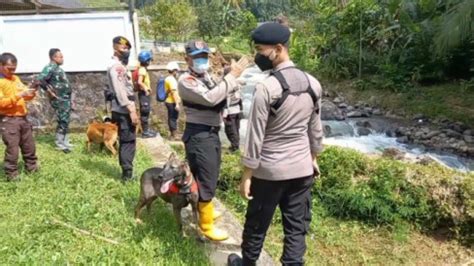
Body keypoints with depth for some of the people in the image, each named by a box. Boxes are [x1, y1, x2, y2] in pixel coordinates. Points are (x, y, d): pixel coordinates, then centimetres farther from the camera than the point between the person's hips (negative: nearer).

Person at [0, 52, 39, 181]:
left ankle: (32, 168, 29)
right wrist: (19, 95, -23)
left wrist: (31, 93, -5)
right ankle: (11, 175, 10)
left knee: (29, 146, 15)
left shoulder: (16, 78, 11)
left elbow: (25, 96, 17)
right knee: (12, 149, -2)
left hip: (23, 118, 7)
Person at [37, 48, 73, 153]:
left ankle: (64, 142, 23)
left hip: (65, 99, 10)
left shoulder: (58, 68, 16)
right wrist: (49, 90, -20)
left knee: (65, 121, 14)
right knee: (63, 121, -6)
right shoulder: (50, 68, -13)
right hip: (59, 100, -10)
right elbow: (40, 79, -26)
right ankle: (60, 143, 3)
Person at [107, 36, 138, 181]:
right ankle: (127, 173, -3)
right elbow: (119, 91, -21)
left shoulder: (120, 65, 20)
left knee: (126, 141, 13)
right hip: (124, 110, -10)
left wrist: (131, 109, 19)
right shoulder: (116, 66, -12)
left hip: (125, 110, 10)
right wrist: (131, 110, -23)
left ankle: (127, 172, 20)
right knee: (128, 141, -7)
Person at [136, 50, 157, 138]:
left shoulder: (143, 69, 14)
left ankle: (147, 129, 25)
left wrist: (148, 88, 14)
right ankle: (145, 132, 0)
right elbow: (139, 82, -28)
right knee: (145, 112, -5)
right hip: (144, 93, -10)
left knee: (146, 112, 15)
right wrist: (145, 89, -19)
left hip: (146, 93, 10)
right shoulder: (142, 70, -17)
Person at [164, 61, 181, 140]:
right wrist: (177, 104, -25)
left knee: (171, 118, 16)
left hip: (168, 101, 10)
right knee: (174, 118, -5)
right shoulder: (172, 80, -16)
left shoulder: (167, 79, 14)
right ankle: (174, 135, 0)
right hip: (173, 102, -10)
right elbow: (174, 92, -23)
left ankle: (172, 134, 25)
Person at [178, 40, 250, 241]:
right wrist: (232, 76, -26)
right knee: (206, 180, -3)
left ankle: (205, 210, 42)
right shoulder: (186, 80, -15)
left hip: (211, 133, 9)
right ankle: (206, 225, 11)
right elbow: (210, 98, -29)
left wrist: (232, 78, -3)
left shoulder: (206, 77, 14)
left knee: (210, 176, 22)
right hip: (199, 135, -9)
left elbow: (219, 101, 11)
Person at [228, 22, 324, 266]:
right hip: (302, 168, 5)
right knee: (296, 227, 14)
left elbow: (256, 135, -16)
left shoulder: (266, 87, -18)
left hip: (269, 170, -4)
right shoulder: (313, 83, 1)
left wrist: (247, 175, -8)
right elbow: (315, 130, 9)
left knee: (257, 223, 17)